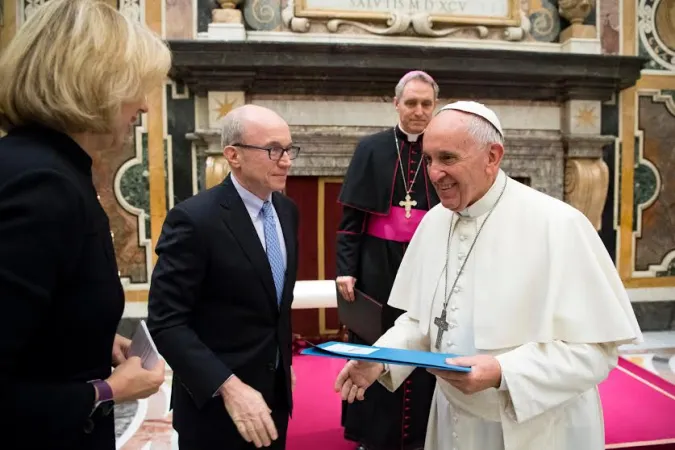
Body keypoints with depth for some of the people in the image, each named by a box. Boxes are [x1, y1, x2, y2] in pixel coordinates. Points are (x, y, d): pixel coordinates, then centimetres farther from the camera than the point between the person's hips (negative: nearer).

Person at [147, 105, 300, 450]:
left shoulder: (287, 210, 2)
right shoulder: (194, 219, -20)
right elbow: (166, 322, -21)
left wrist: (284, 360, 15)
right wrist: (228, 386, -26)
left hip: (274, 390, 6)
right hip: (214, 401, -6)